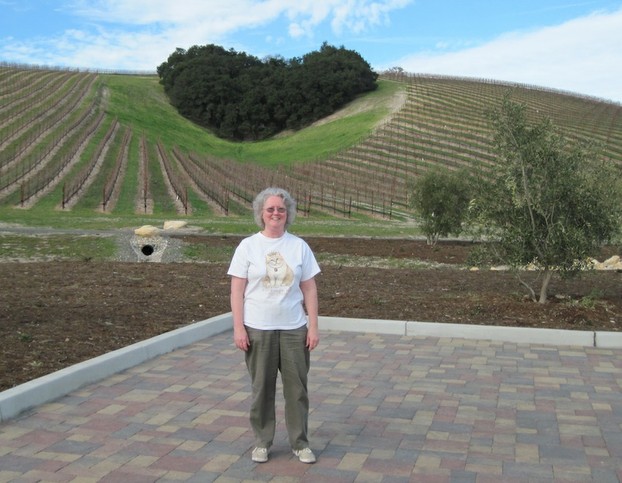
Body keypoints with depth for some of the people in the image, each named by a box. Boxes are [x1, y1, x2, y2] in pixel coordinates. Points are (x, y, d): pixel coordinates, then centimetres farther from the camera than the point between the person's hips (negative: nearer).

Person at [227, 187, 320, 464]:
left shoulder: (299, 246, 3)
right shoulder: (248, 246, -2)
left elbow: (309, 289, 4)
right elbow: (237, 290, -3)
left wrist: (313, 327, 0)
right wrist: (238, 328, -9)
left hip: (294, 329, 1)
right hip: (258, 329, -1)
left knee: (297, 387, 8)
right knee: (262, 388, 9)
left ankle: (300, 443, 22)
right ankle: (262, 442, 24)